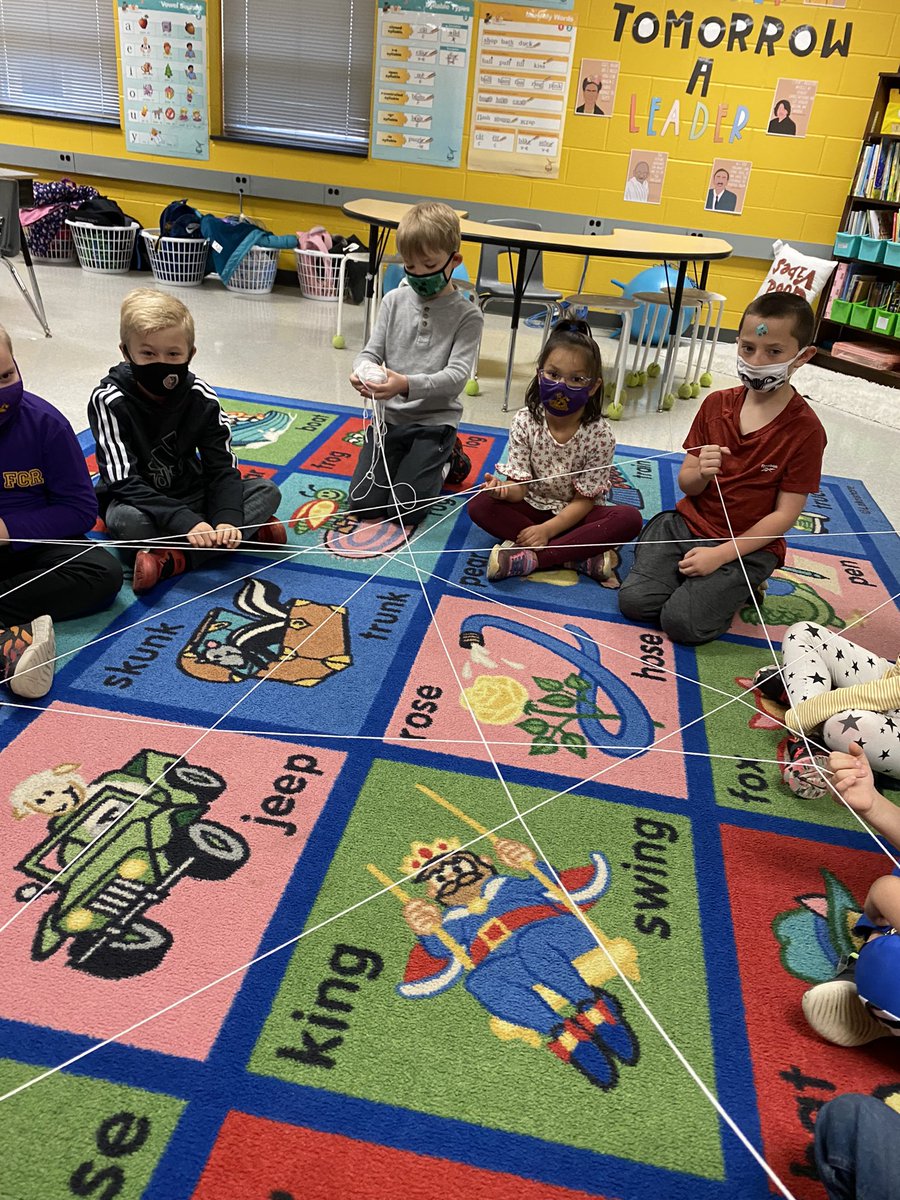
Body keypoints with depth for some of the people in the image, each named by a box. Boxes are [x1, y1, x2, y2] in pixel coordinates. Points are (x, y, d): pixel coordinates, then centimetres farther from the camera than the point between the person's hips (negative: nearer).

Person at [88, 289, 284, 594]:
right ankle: (251, 532, -28)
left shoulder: (200, 397, -10)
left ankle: (173, 558, -31)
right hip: (140, 501, -4)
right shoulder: (110, 400, -19)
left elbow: (222, 467, -11)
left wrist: (227, 520, -31)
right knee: (128, 520, -39)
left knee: (267, 491, -16)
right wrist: (185, 521, -38)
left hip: (190, 494, 4)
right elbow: (125, 482, -26)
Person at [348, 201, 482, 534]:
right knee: (362, 504, -3)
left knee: (403, 511, -10)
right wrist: (363, 372, -24)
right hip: (389, 416, 4)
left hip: (434, 421, -3)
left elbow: (457, 375, -19)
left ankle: (441, 463, 19)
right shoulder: (395, 301, 2)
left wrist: (409, 385, -37)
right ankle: (406, 462, 26)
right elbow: (372, 352, 2)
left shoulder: (467, 315, -9)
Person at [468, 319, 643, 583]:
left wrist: (547, 529, -25)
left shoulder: (600, 435, -17)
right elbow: (519, 484, -12)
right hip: (532, 506, 2)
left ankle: (529, 557, -30)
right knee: (479, 504, -25)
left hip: (574, 513, -1)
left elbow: (584, 499, -13)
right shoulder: (525, 421, -12)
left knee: (629, 518, -28)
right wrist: (505, 490, -36)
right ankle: (583, 557, -27)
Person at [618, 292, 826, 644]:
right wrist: (701, 474, -22)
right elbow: (686, 484, 3)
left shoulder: (805, 430, -12)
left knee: (683, 623, -20)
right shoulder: (716, 404, 2)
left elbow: (785, 513, -12)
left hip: (748, 544, -4)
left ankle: (738, 584, 7)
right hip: (687, 524, 4)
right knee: (635, 601, -14)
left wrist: (721, 553, -19)